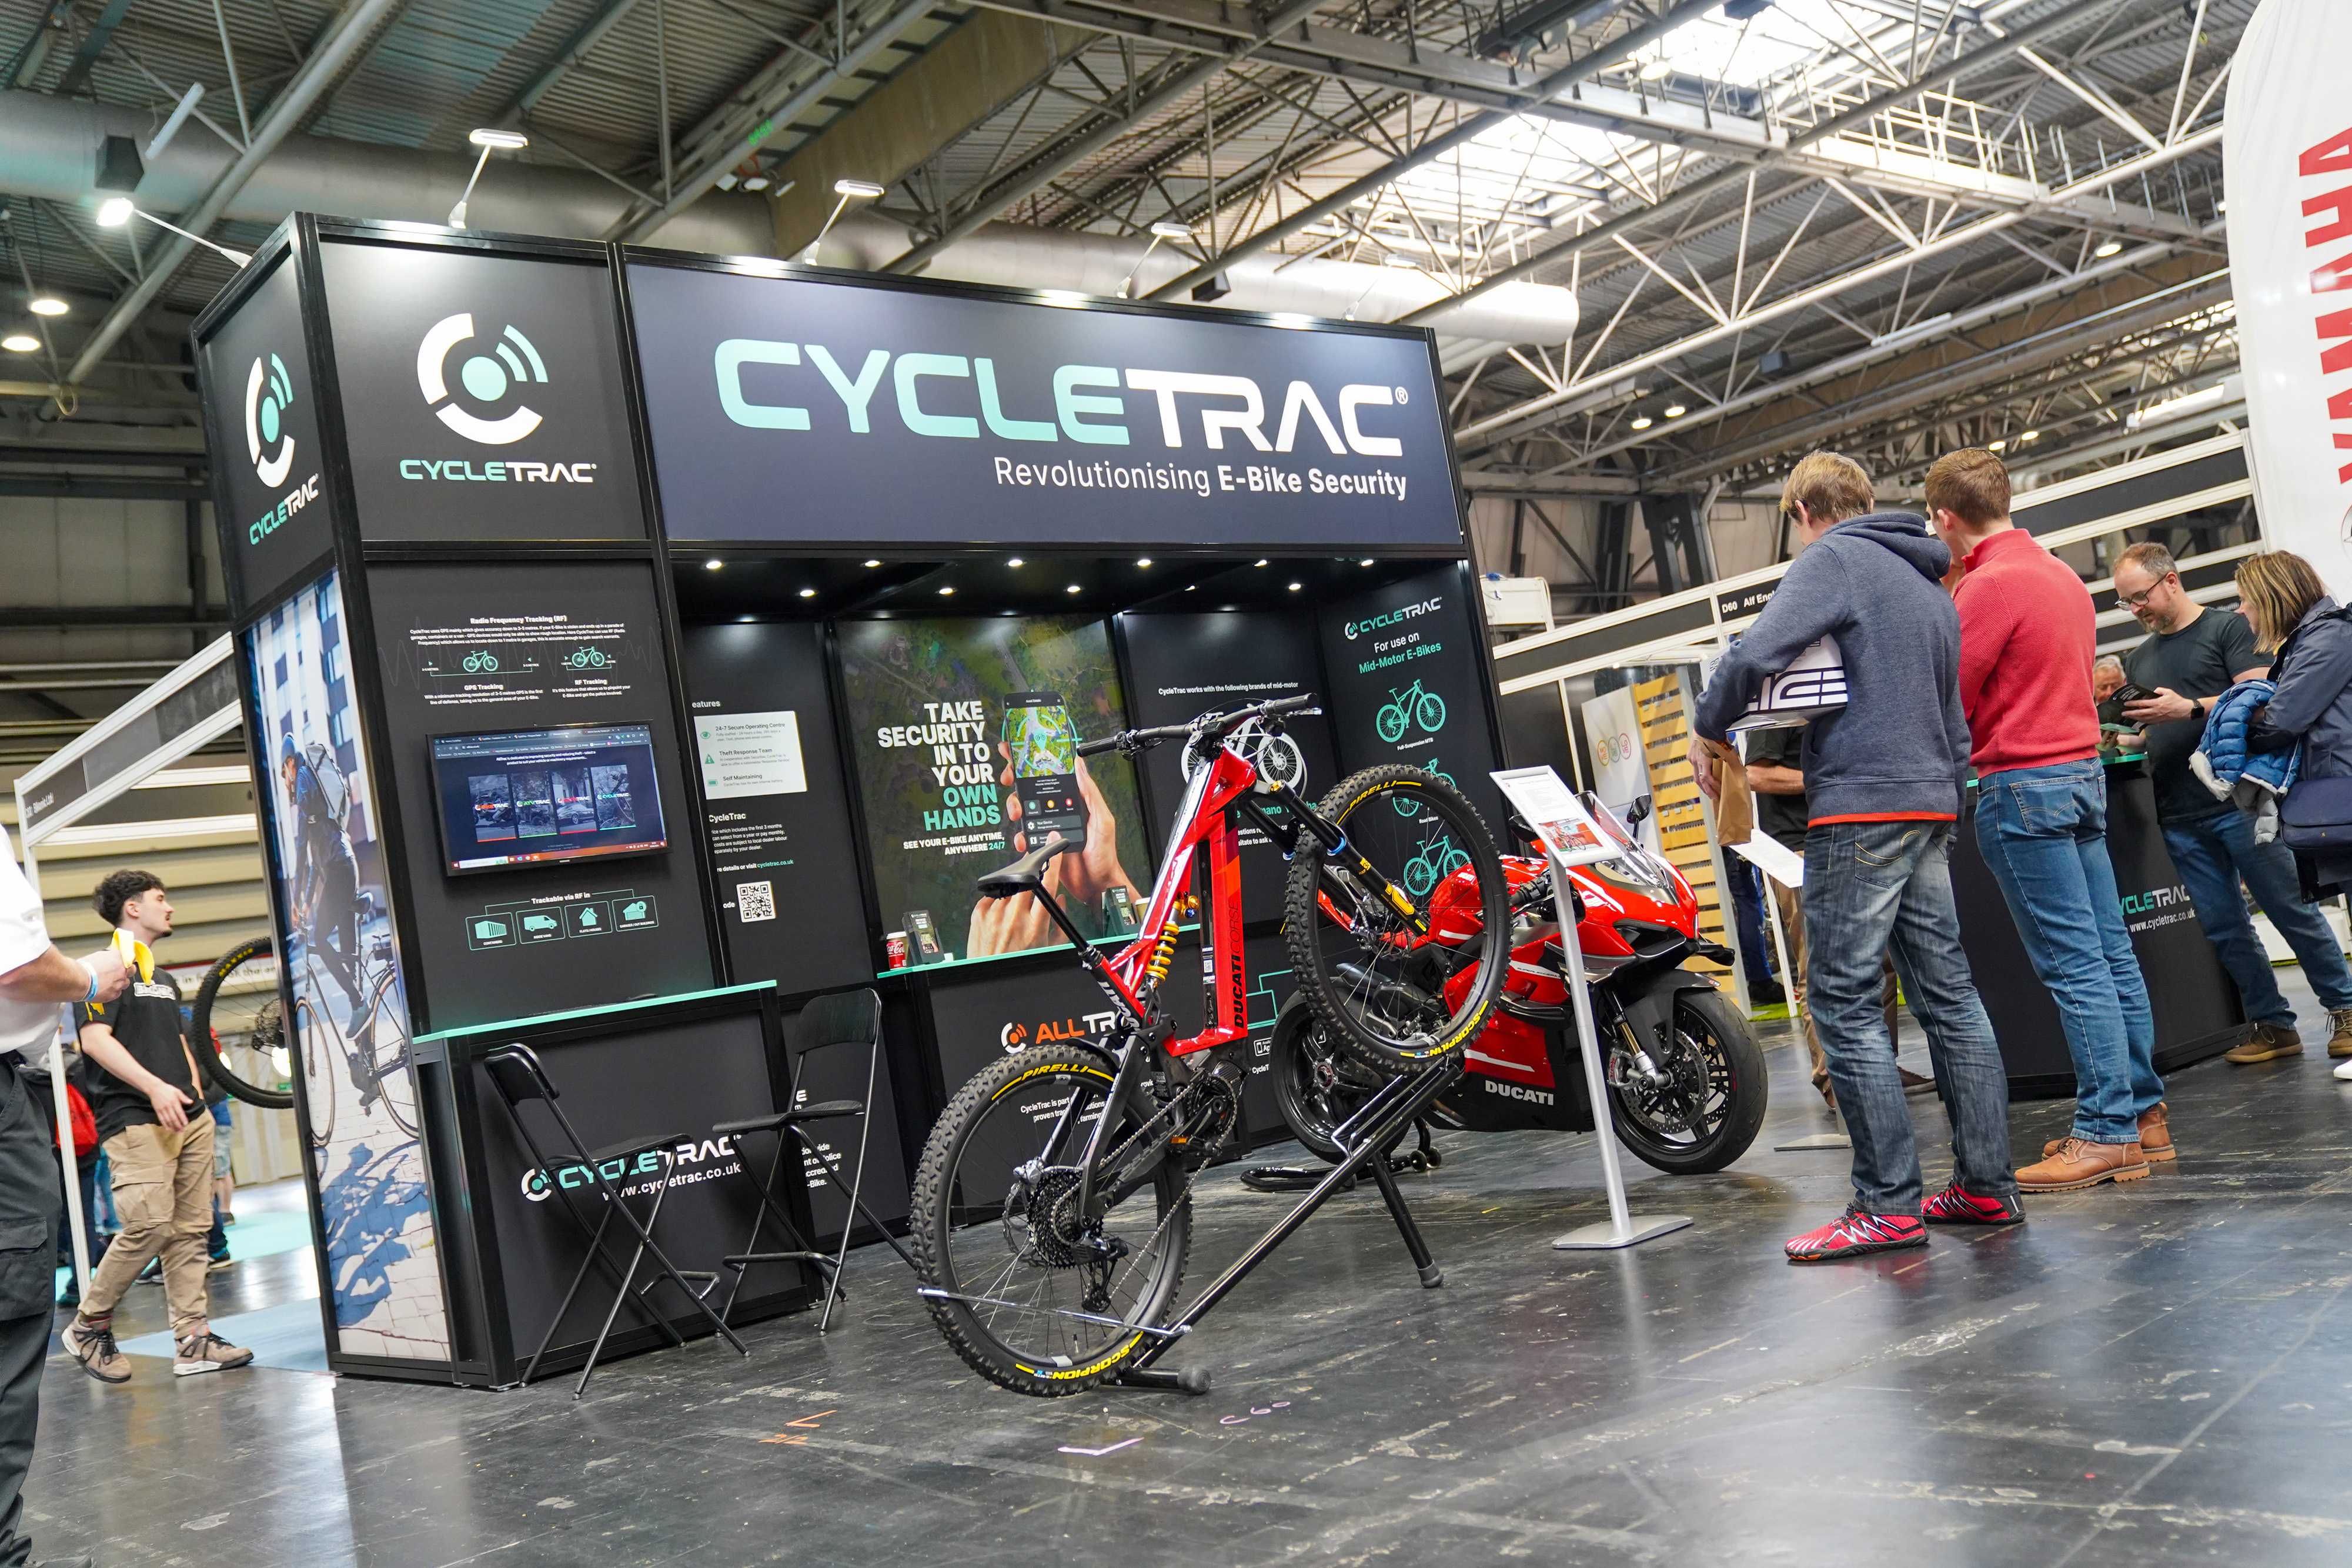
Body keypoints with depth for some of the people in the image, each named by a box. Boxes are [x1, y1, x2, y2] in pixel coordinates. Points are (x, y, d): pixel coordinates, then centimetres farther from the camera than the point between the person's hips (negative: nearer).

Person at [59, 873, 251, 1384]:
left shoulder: (164, 979, 23)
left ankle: (193, 1340, 4)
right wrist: (154, 1087, -21)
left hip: (189, 1118, 8)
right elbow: (95, 1039, -14)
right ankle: (88, 1327, 4)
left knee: (190, 1230, 3)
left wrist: (196, 1096, 15)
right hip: (135, 1119, -8)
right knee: (151, 1226, -16)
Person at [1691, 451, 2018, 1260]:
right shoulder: (1933, 586, 23)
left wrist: (1706, 728, -5)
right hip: (1932, 802, 9)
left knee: (1845, 1001, -6)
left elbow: (1756, 653, -18)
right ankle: (1987, 1183, 14)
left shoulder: (1834, 559, -4)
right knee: (1948, 992, 10)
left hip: (1860, 805, -9)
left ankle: (1889, 1205, -6)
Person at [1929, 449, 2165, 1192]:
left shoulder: (1989, 585, -14)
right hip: (2084, 767, 9)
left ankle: (2106, 1133, -5)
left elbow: (1950, 697, -12)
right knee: (2112, 952, 11)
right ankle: (2143, 1112, 17)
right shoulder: (2062, 573, 15)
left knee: (2073, 965, -7)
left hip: (2023, 782, -9)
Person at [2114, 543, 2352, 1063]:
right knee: (2225, 930, 5)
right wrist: (2122, 739, 2)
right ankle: (2274, 1027, 13)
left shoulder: (2229, 628, 0)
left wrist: (2191, 708, -23)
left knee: (2293, 911, -1)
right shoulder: (2139, 660, 19)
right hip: (2181, 818, 6)